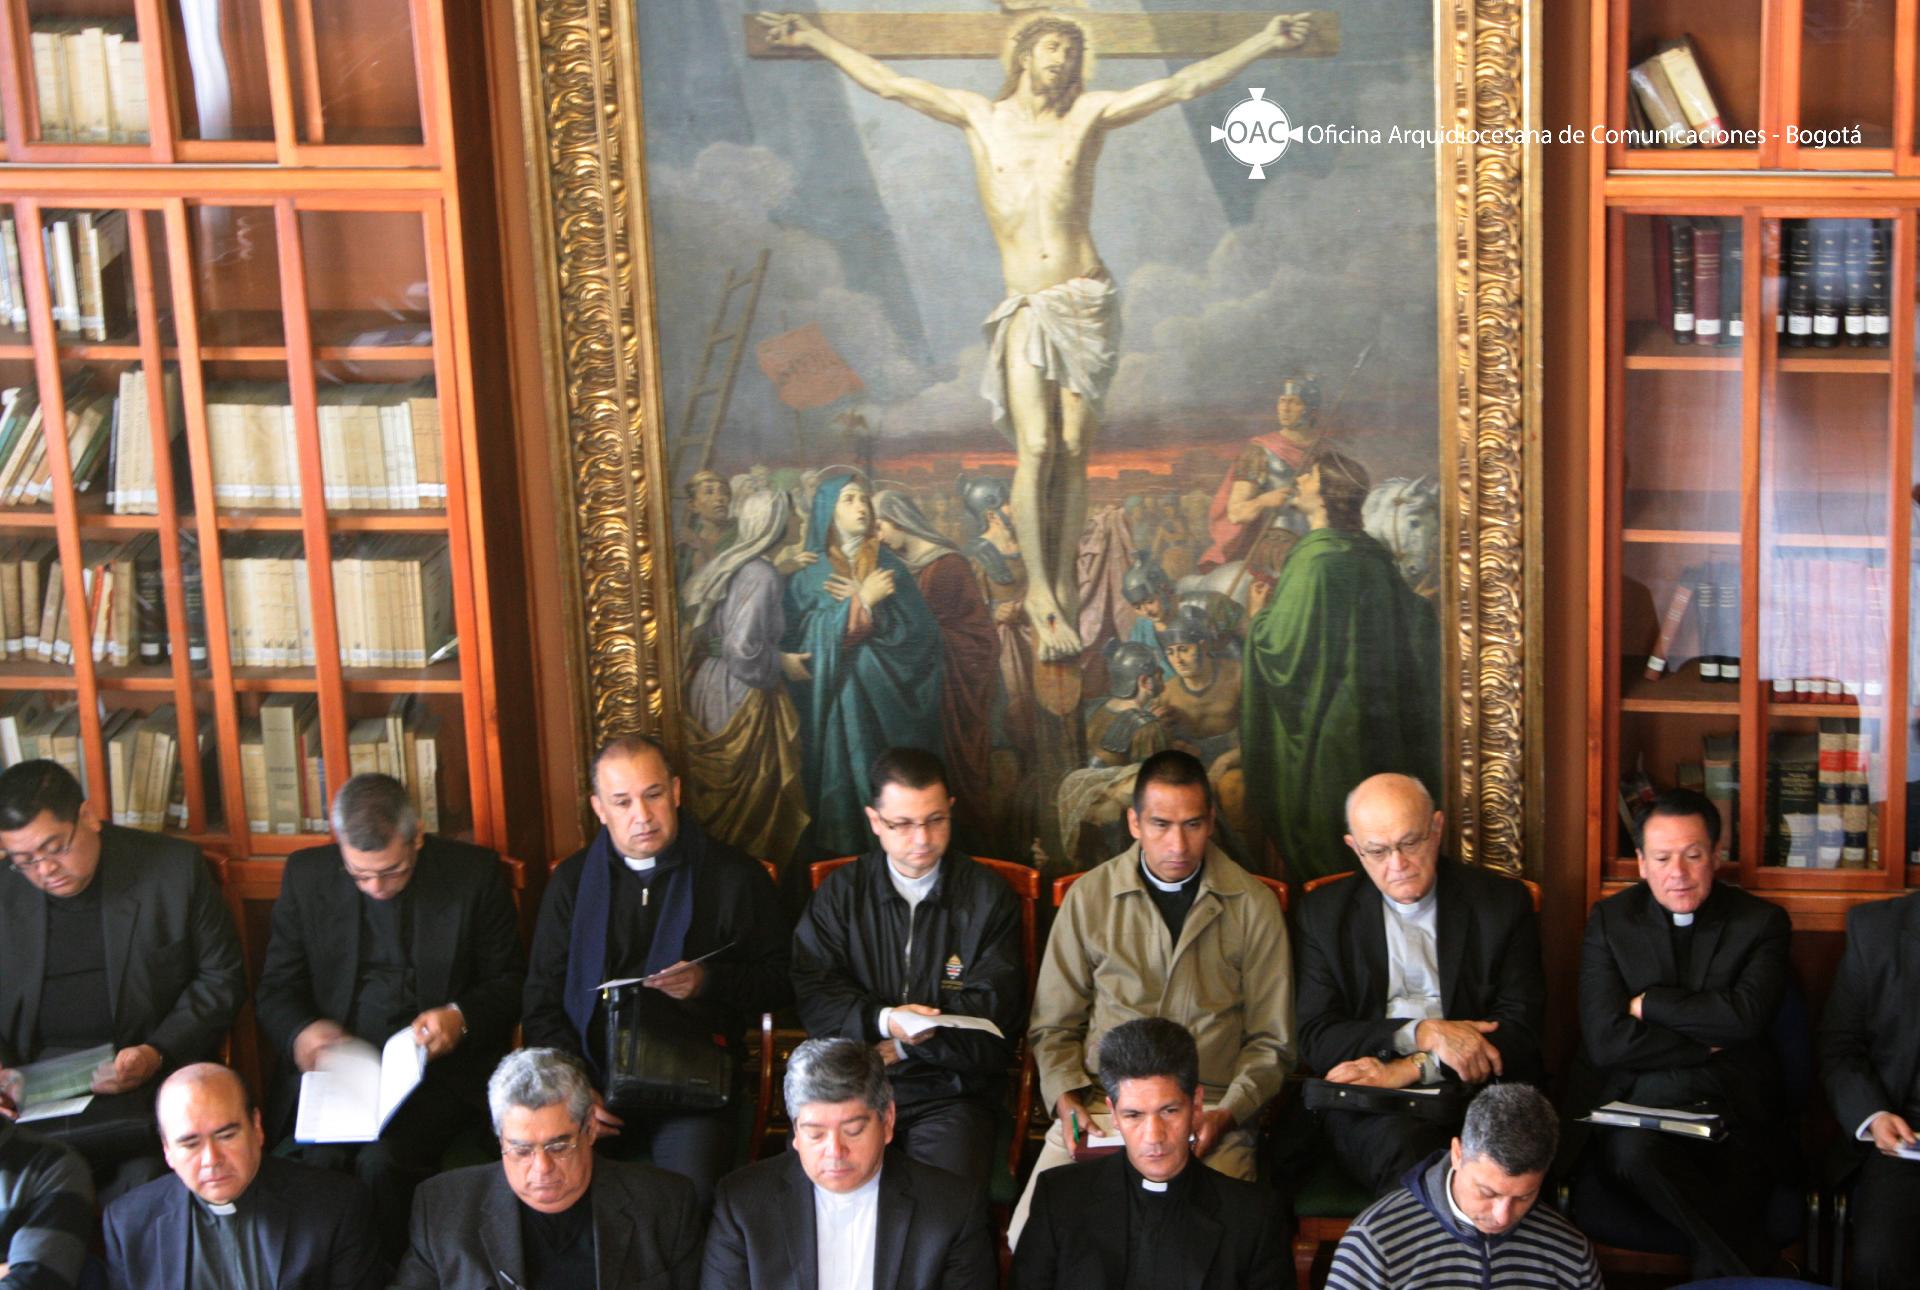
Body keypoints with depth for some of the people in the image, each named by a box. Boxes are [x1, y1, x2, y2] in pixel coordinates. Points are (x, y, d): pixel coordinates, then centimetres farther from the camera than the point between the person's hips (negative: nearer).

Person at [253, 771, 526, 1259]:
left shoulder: (474, 872, 0)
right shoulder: (306, 875, 6)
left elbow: (510, 981, 6)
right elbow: (276, 988, 10)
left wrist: (462, 1017, -15)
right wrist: (300, 1032, -12)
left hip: (440, 1070, -2)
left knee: (382, 1160, -30)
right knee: (323, 1158, -29)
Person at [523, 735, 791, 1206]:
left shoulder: (735, 876, 9)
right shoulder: (572, 880, 14)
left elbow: (780, 980, 11)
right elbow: (541, 1004, 12)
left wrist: (708, 981, -8)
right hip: (594, 1076, 2)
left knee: (691, 1191, -30)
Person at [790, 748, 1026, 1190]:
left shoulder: (989, 897, 7)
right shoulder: (840, 892, 11)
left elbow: (993, 1008, 0)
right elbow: (813, 992, 2)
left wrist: (902, 1046, -7)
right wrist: (881, 1020, -16)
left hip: (951, 1091, -1)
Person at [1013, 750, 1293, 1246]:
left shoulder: (1253, 906, 5)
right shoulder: (1089, 897, 9)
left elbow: (1270, 1043, 8)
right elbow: (1053, 1027, 14)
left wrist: (1225, 1113, -10)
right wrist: (1067, 1101, -5)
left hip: (1210, 1113, -1)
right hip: (1100, 1106, 2)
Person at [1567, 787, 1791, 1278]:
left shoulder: (1761, 921, 6)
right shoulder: (1610, 920, 7)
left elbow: (1747, 1016, -13)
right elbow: (1605, 1041, -6)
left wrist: (1648, 1004, -5)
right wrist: (1709, 1045, -6)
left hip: (1729, 1112, 0)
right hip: (1633, 1105, 1)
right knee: (1635, 1150, -35)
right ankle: (1755, 1267, -22)